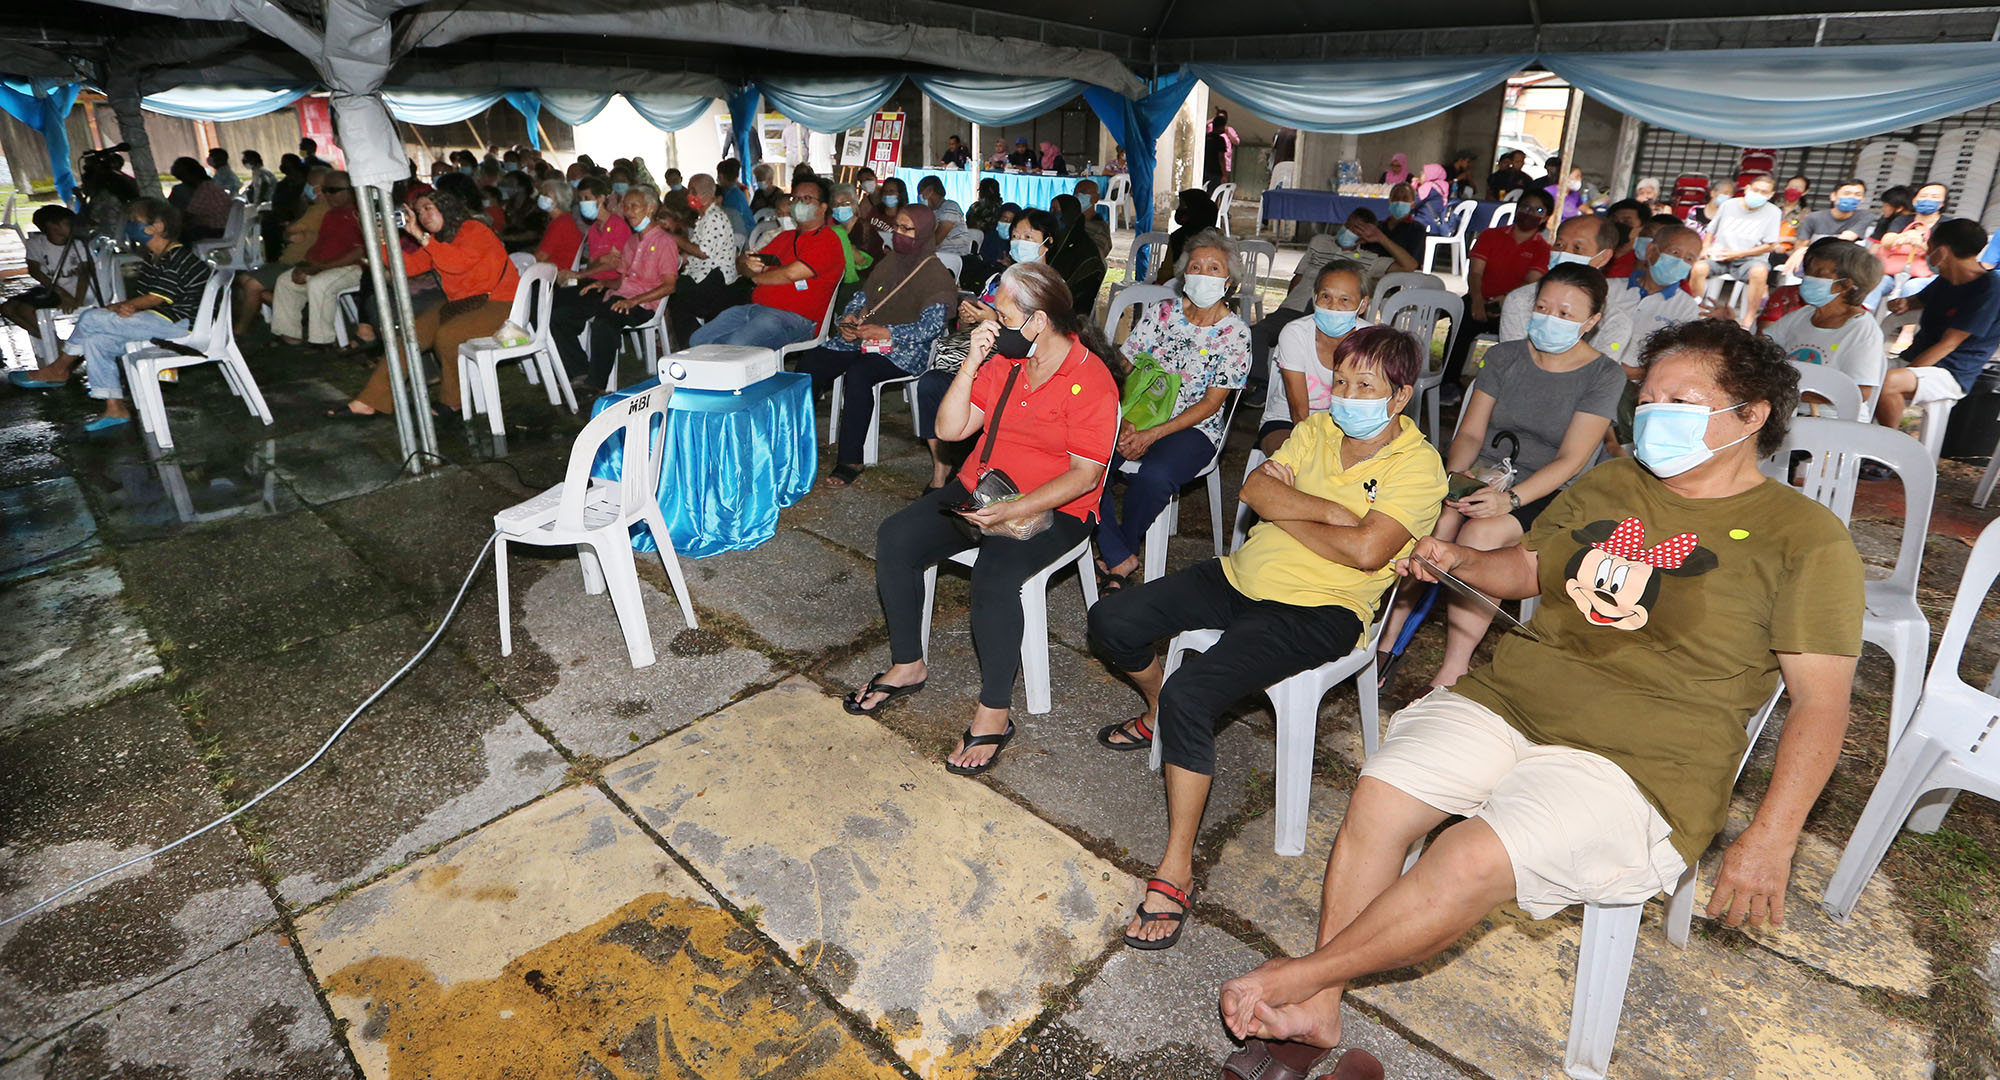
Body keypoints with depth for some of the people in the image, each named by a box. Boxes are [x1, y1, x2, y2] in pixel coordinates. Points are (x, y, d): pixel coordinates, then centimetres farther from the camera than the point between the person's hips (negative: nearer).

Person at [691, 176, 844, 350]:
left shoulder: (827, 241, -2)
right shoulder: (784, 237, 25)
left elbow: (791, 273, -15)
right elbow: (740, 263, 23)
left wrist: (756, 277, 3)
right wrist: (747, 264, -4)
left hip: (795, 317, -8)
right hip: (755, 308, 8)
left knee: (736, 346, -32)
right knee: (698, 340, -6)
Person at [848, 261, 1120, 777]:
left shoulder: (1091, 382, -14)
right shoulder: (1003, 360, 6)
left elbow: (1084, 475, -17)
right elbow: (950, 429, 4)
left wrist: (1013, 511, -26)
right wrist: (971, 364, -8)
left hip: (1054, 510, -7)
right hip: (981, 489, 7)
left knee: (994, 576, -34)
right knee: (894, 539, -11)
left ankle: (993, 714, -17)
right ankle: (908, 666, 5)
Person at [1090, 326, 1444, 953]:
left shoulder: (1417, 465, -7)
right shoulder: (1318, 429, 11)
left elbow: (1367, 550, -22)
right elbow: (1255, 489, -2)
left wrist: (1288, 512, -9)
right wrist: (1331, 510, -15)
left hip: (1317, 609, -7)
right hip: (1244, 576, 7)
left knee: (1189, 695, -29)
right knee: (1111, 623, -1)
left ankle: (1176, 870, -16)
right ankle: (1158, 716, 30)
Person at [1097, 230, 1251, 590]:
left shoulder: (1235, 332, -2)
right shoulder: (1160, 312, 7)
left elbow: (1210, 402, -6)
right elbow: (1124, 369, 5)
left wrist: (1151, 435, -16)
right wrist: (1124, 422, -13)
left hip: (1195, 428, -3)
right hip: (1138, 416, 3)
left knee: (1154, 475, -36)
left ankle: (1122, 548, -5)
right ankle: (1120, 559, -15)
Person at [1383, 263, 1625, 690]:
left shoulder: (1604, 375, 0)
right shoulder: (1504, 357, 10)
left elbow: (1571, 459, -10)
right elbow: (1470, 433, 6)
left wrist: (1509, 498, -26)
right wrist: (1457, 474, -17)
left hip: (1544, 494, -2)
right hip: (1479, 475, 3)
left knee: (1482, 532, -34)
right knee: (1439, 518, -32)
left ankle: (1452, 671, -30)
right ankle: (1386, 641, -29)